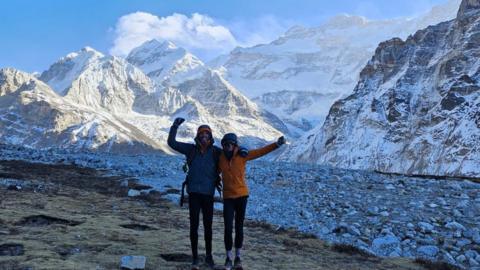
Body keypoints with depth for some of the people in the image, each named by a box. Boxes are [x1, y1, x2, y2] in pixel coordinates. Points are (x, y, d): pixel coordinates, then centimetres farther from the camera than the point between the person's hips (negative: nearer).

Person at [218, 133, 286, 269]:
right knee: (228, 228, -3)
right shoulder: (221, 157, -1)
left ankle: (238, 257, 21)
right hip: (228, 197, 1)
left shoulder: (242, 155, -6)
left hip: (242, 196, -1)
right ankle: (228, 258, 13)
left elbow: (261, 151, -7)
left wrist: (277, 144, -14)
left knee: (239, 227, 8)